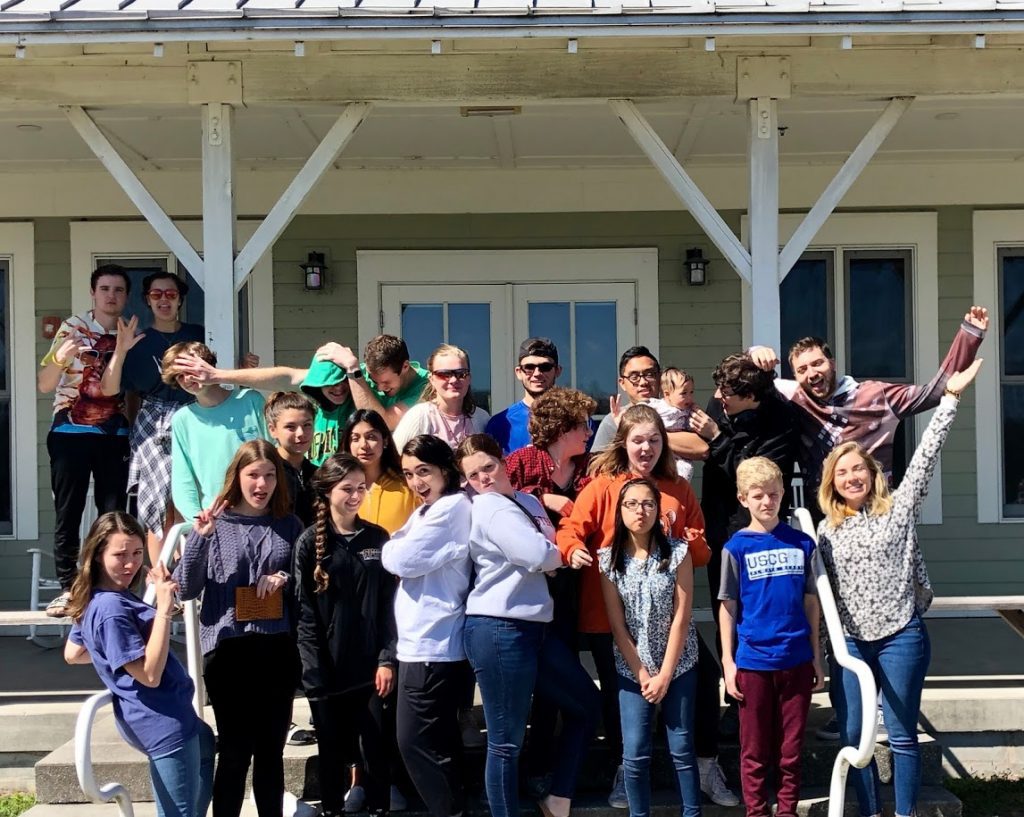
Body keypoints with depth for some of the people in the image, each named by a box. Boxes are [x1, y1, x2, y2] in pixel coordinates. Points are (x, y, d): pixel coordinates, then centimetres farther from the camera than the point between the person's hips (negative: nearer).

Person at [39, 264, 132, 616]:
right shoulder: (72, 328, 0)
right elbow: (45, 385, -6)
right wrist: (60, 358, -25)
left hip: (115, 436, 2)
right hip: (70, 434, -2)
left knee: (114, 513, 1)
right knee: (68, 513, -1)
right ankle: (67, 588, 5)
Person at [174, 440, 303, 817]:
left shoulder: (290, 525, 8)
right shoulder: (215, 523, 1)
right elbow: (186, 589, -4)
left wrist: (286, 579, -7)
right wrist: (199, 537, -17)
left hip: (279, 649, 3)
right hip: (229, 649, -3)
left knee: (271, 749, 9)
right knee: (235, 750, -4)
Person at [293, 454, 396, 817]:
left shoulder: (377, 537, 6)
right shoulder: (310, 542, -2)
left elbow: (388, 604, 5)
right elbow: (304, 613, -5)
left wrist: (387, 659, -4)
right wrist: (314, 673, -11)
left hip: (370, 665, 2)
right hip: (328, 670, -2)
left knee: (376, 749, 5)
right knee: (333, 752, 8)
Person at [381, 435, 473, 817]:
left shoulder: (453, 507, -12)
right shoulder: (429, 511, 19)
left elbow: (402, 560, -16)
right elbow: (402, 560, 14)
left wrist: (389, 549, 3)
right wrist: (397, 550, -6)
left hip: (430, 645, -10)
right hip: (429, 642, 10)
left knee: (416, 741, -7)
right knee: (439, 739, 15)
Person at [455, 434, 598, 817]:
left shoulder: (528, 501, 16)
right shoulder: (491, 509, -12)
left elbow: (554, 548, 15)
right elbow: (539, 557, -21)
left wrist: (553, 553, -7)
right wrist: (558, 554, 0)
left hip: (533, 626, 10)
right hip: (499, 630, -9)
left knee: (586, 704, 19)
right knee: (507, 741, -3)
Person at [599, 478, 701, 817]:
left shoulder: (678, 553, -6)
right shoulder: (608, 558, -4)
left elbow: (681, 619, -7)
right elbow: (617, 625, -3)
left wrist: (664, 675, -10)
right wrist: (643, 674, -8)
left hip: (678, 666, -1)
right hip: (632, 669, 1)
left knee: (681, 749, 2)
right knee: (635, 754, -2)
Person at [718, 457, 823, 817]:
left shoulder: (801, 542, 4)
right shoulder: (737, 547, -2)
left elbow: (811, 602, 8)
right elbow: (727, 607, 0)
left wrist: (817, 657, 7)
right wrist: (728, 661, -4)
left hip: (797, 661, 2)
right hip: (753, 662, -2)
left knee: (791, 749, 9)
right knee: (755, 751, 6)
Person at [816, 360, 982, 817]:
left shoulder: (897, 508, 0)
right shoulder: (827, 529, 8)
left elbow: (926, 456, -6)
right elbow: (820, 588, 12)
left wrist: (950, 398, -11)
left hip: (901, 637, -3)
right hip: (851, 641, 3)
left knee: (901, 735, 1)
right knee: (853, 736, 4)